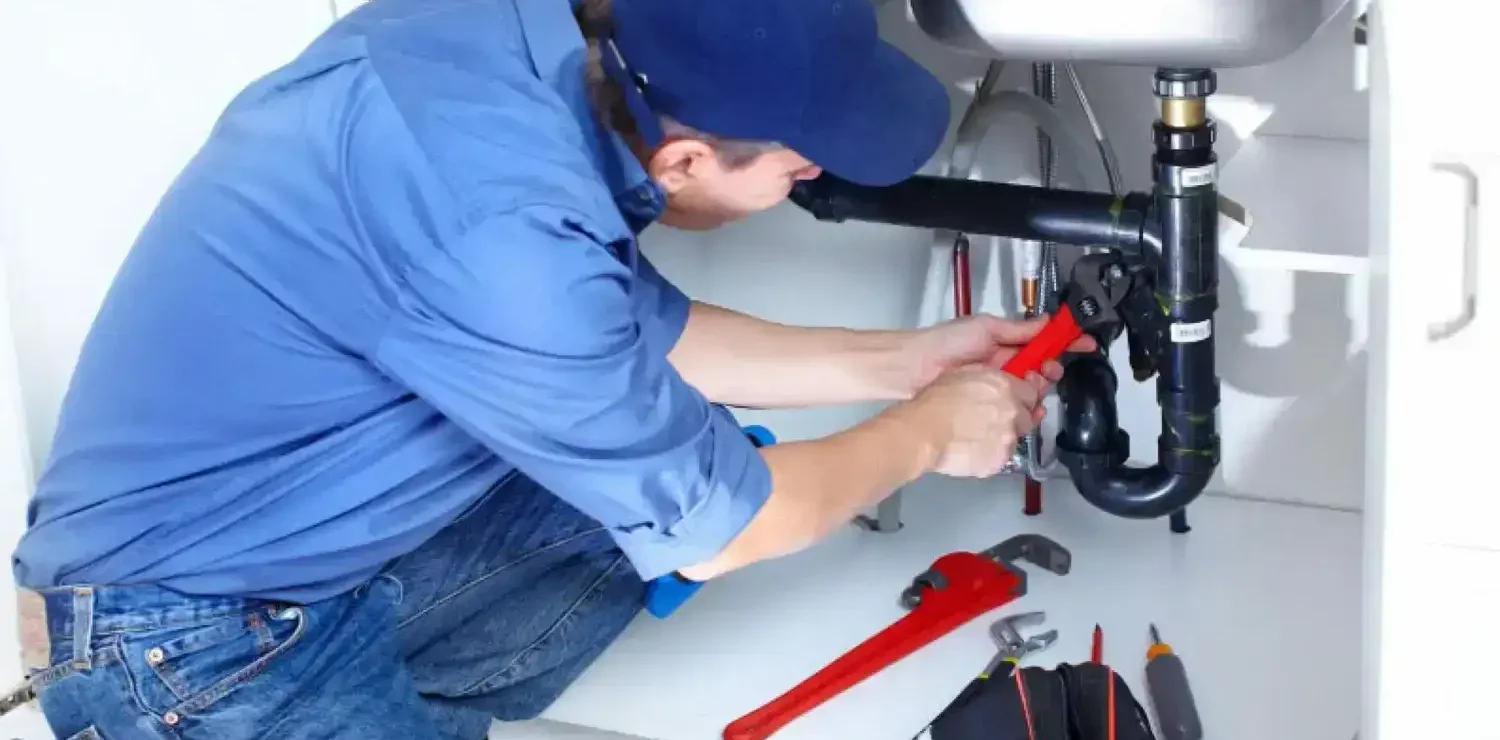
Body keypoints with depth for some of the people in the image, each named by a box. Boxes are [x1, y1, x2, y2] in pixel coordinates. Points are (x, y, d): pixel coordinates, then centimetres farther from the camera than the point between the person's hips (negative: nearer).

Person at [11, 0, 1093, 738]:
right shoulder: (496, 221, -33)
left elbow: (644, 337, 10)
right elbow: (711, 528, -16)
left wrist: (898, 363, 11)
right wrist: (928, 433, -2)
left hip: (341, 531, 9)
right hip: (195, 630, -8)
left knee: (673, 465, 7)